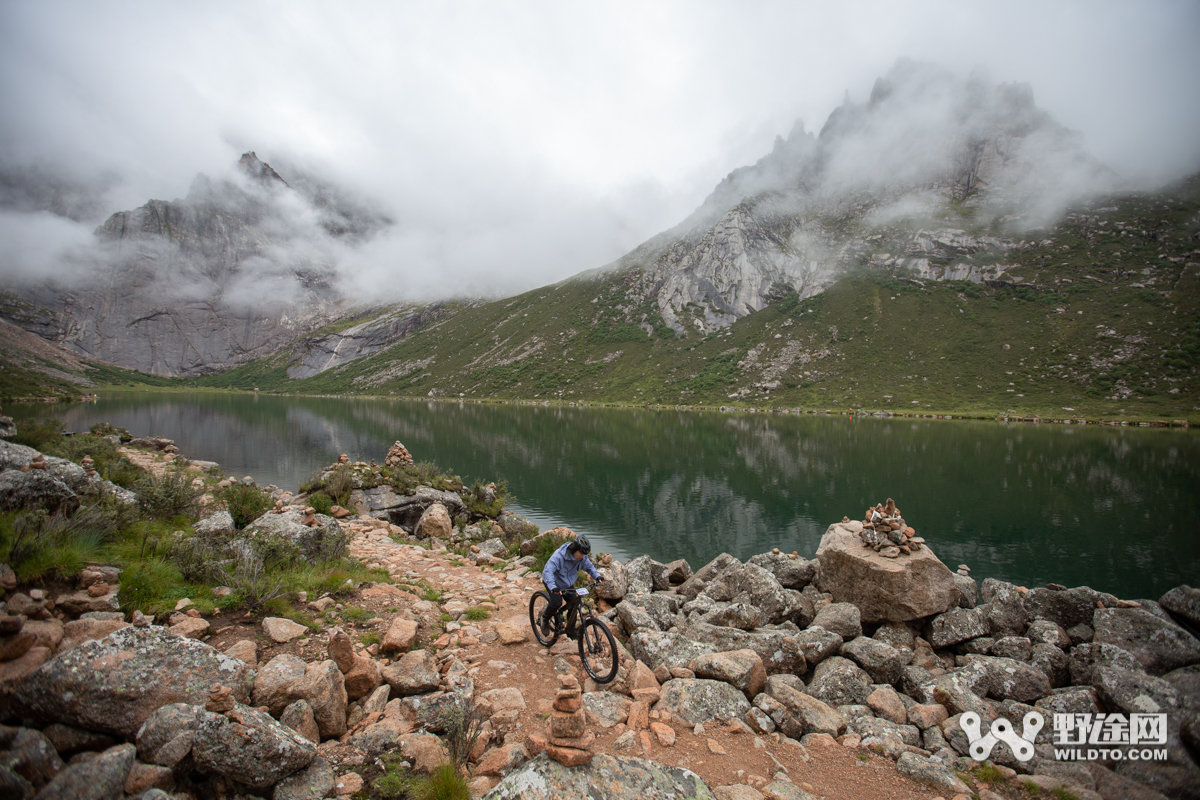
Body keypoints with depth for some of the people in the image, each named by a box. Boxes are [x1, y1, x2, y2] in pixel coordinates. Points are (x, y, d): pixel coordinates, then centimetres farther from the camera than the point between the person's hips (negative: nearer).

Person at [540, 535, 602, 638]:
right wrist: (553, 587, -57)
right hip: (555, 582, -5)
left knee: (573, 605, -4)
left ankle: (570, 631, 15)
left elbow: (589, 566, 1)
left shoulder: (582, 557, -15)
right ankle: (545, 619, 5)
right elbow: (548, 571, -42)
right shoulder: (559, 556, -35)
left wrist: (597, 576, -17)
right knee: (557, 602, -24)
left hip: (568, 584, 6)